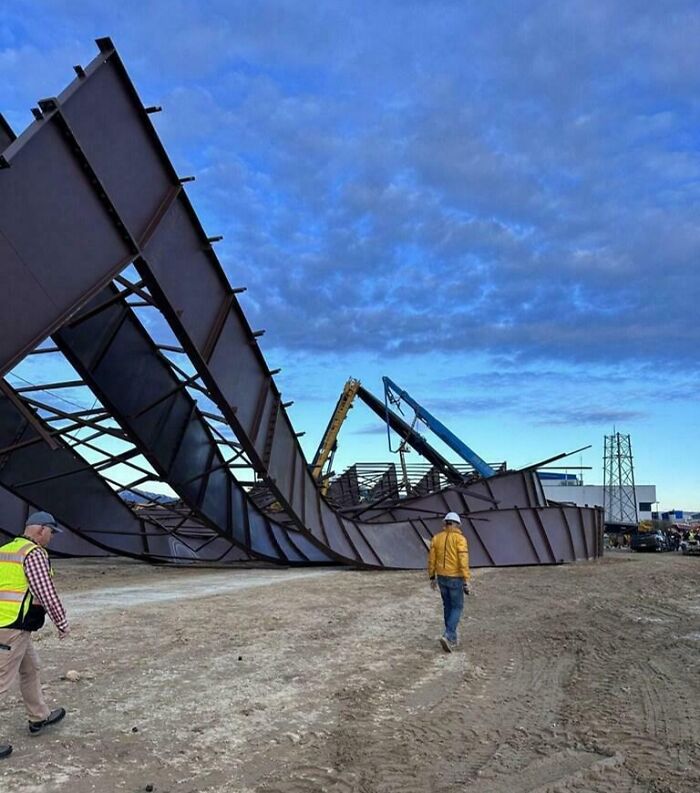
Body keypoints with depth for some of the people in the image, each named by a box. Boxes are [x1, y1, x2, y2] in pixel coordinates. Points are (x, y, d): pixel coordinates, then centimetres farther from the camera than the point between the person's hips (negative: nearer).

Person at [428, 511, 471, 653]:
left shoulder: (437, 538, 1)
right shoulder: (460, 539, -15)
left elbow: (431, 559, 4)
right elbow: (463, 562, -19)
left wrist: (432, 577, 13)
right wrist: (466, 582, -15)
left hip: (441, 576, 5)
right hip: (455, 578, -5)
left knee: (448, 606, 19)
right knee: (457, 607, 8)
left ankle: (452, 638, 24)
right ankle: (447, 636, -8)